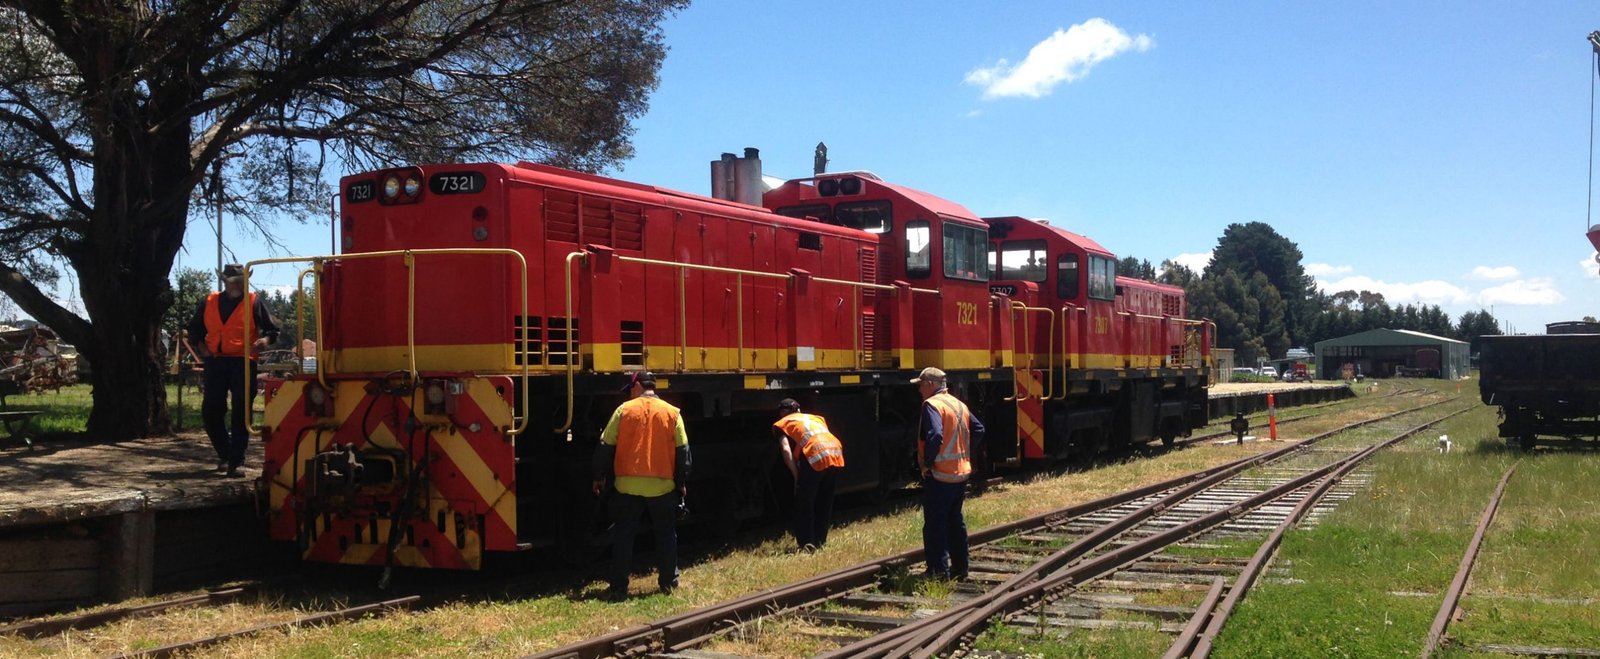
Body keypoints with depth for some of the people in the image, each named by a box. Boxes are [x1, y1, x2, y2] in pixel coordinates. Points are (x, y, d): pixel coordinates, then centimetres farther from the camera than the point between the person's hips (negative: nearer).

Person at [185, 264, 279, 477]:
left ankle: (235, 462, -2)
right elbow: (194, 329, 22)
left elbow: (272, 329, 6)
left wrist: (265, 340, -15)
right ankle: (225, 454, 23)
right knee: (210, 412, 4)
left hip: (243, 363, -3)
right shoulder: (209, 303, 13)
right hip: (215, 362, 3)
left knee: (241, 414, -6)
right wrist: (201, 346, 4)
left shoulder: (255, 302, 5)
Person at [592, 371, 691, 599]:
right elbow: (682, 450, 2)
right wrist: (682, 483, 11)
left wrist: (600, 477, 10)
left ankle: (618, 586, 7)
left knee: (623, 536, 7)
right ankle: (668, 582, 19)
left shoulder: (624, 410, -2)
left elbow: (606, 446, -1)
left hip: (627, 485, -1)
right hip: (662, 486, 1)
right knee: (666, 535, 15)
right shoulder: (672, 412, 1)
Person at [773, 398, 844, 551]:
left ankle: (806, 543, 2)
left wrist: (797, 476, 6)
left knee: (804, 502, 7)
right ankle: (820, 541, 25)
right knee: (825, 501, 19)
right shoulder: (816, 418, 34)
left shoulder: (782, 424, 18)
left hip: (816, 456, -5)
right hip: (836, 452, 6)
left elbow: (786, 450, 2)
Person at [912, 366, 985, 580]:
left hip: (939, 475, -8)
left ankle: (939, 572, -5)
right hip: (961, 472, 8)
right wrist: (965, 454, 14)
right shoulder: (959, 405, 13)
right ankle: (960, 568, 24)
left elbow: (935, 436, -27)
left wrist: (927, 462, -17)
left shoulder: (931, 405, -14)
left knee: (935, 524, -3)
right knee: (955, 521, 18)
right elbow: (978, 430, 13)